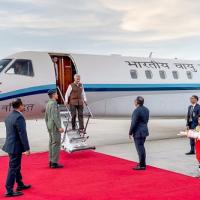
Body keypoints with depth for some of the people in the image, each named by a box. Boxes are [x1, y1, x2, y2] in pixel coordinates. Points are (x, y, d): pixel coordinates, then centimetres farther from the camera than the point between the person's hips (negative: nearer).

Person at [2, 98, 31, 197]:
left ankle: (20, 184, 35)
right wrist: (27, 148, -17)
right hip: (16, 146, -9)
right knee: (13, 168, -2)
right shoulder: (19, 117, -21)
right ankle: (9, 191, 5)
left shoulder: (9, 116, 8)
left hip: (10, 145, 9)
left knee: (16, 166, 21)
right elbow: (22, 134, -22)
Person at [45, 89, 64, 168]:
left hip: (50, 126, 10)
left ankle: (51, 162, 15)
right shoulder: (53, 103, -17)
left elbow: (46, 117, 16)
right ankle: (54, 163, -3)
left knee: (52, 143, 11)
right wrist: (59, 127, -23)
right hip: (55, 127, -10)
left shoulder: (48, 104, 12)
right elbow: (55, 117, -23)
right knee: (56, 144, -6)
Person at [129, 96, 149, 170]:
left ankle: (142, 166, 4)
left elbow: (133, 123, -20)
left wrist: (130, 133, -11)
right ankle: (142, 163, 31)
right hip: (144, 131, 9)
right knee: (141, 148, 20)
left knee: (140, 149, -2)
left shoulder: (136, 111, -20)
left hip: (138, 133, -9)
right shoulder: (146, 109, 6)